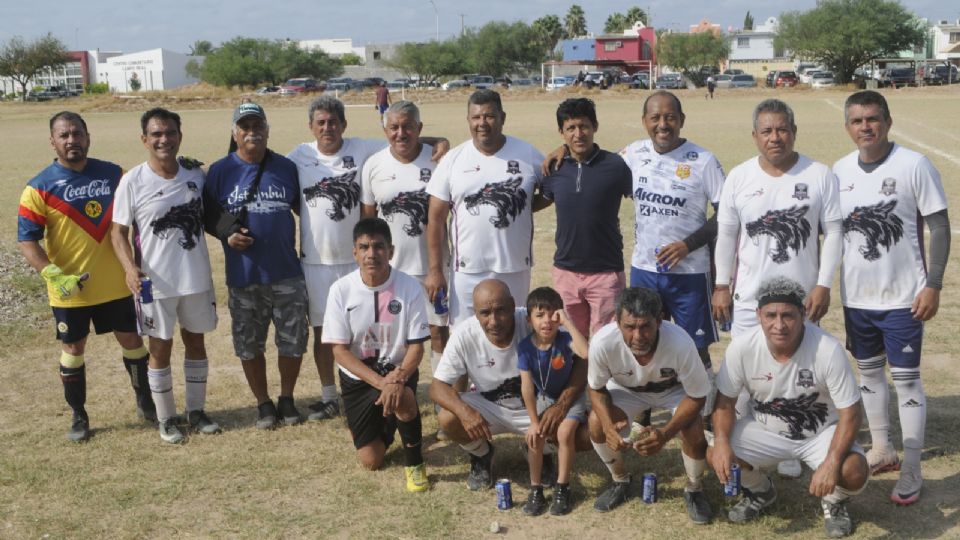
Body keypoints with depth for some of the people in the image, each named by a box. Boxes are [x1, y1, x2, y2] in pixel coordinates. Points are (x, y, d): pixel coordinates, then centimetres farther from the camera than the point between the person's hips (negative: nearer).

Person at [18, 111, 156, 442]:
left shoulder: (114, 175, 0)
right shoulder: (40, 188, -9)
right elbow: (27, 240, -10)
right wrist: (54, 276, -23)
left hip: (116, 284, 2)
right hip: (70, 290, -2)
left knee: (132, 341, 13)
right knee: (73, 349, 10)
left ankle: (145, 403, 32)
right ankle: (79, 417, 26)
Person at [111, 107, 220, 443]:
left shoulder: (195, 172, -1)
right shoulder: (132, 182, -11)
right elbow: (119, 231, -7)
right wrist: (129, 267, -22)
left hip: (197, 277, 4)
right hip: (155, 282, -3)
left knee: (195, 341, 14)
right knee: (161, 348, 8)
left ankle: (196, 410, 31)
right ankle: (166, 418, 23)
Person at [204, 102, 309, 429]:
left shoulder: (286, 167, 2)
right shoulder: (220, 171, -2)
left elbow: (302, 206, 12)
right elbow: (208, 215, 2)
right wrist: (226, 234, -16)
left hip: (287, 273, 1)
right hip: (243, 277, 0)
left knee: (293, 341, 8)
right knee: (249, 345, 10)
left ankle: (287, 400, 29)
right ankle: (263, 403, 28)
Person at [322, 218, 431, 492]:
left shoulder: (410, 287, -15)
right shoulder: (341, 290, -14)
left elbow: (416, 346, -11)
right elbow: (339, 350, -12)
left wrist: (396, 378, -31)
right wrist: (379, 382, -24)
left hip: (399, 372, -1)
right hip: (358, 377, 2)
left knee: (403, 397, -38)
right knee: (371, 461, 1)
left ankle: (414, 462, -10)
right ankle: (384, 424, 37)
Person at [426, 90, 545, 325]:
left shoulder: (528, 154, 0)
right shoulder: (452, 160, -1)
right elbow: (436, 219, 0)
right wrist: (435, 270, -3)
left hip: (515, 268, 1)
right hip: (468, 270, 0)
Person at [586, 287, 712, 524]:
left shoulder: (680, 343, -41)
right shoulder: (602, 342, -37)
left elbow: (697, 396, -24)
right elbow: (596, 388, -16)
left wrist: (665, 433, -38)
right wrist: (608, 425, -34)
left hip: (674, 389, -1)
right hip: (627, 388, 2)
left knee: (693, 431, -25)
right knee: (596, 422, -21)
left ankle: (694, 490, 8)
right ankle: (620, 481, 10)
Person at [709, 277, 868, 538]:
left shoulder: (828, 350, -29)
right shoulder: (741, 347, -22)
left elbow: (850, 413, -22)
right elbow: (725, 401, -9)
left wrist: (831, 463, -35)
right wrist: (721, 442, -28)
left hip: (821, 431, -2)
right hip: (764, 429, 2)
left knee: (854, 473, -30)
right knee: (716, 456, -20)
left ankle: (834, 501, 11)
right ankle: (760, 490, 16)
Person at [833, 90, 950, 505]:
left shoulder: (914, 165, -11)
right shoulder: (839, 170, 2)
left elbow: (939, 227, -8)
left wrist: (933, 285, -14)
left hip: (902, 297, -5)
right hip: (856, 296, 5)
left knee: (906, 378, 1)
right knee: (869, 371, 16)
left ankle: (912, 472, 12)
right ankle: (882, 450, 33)